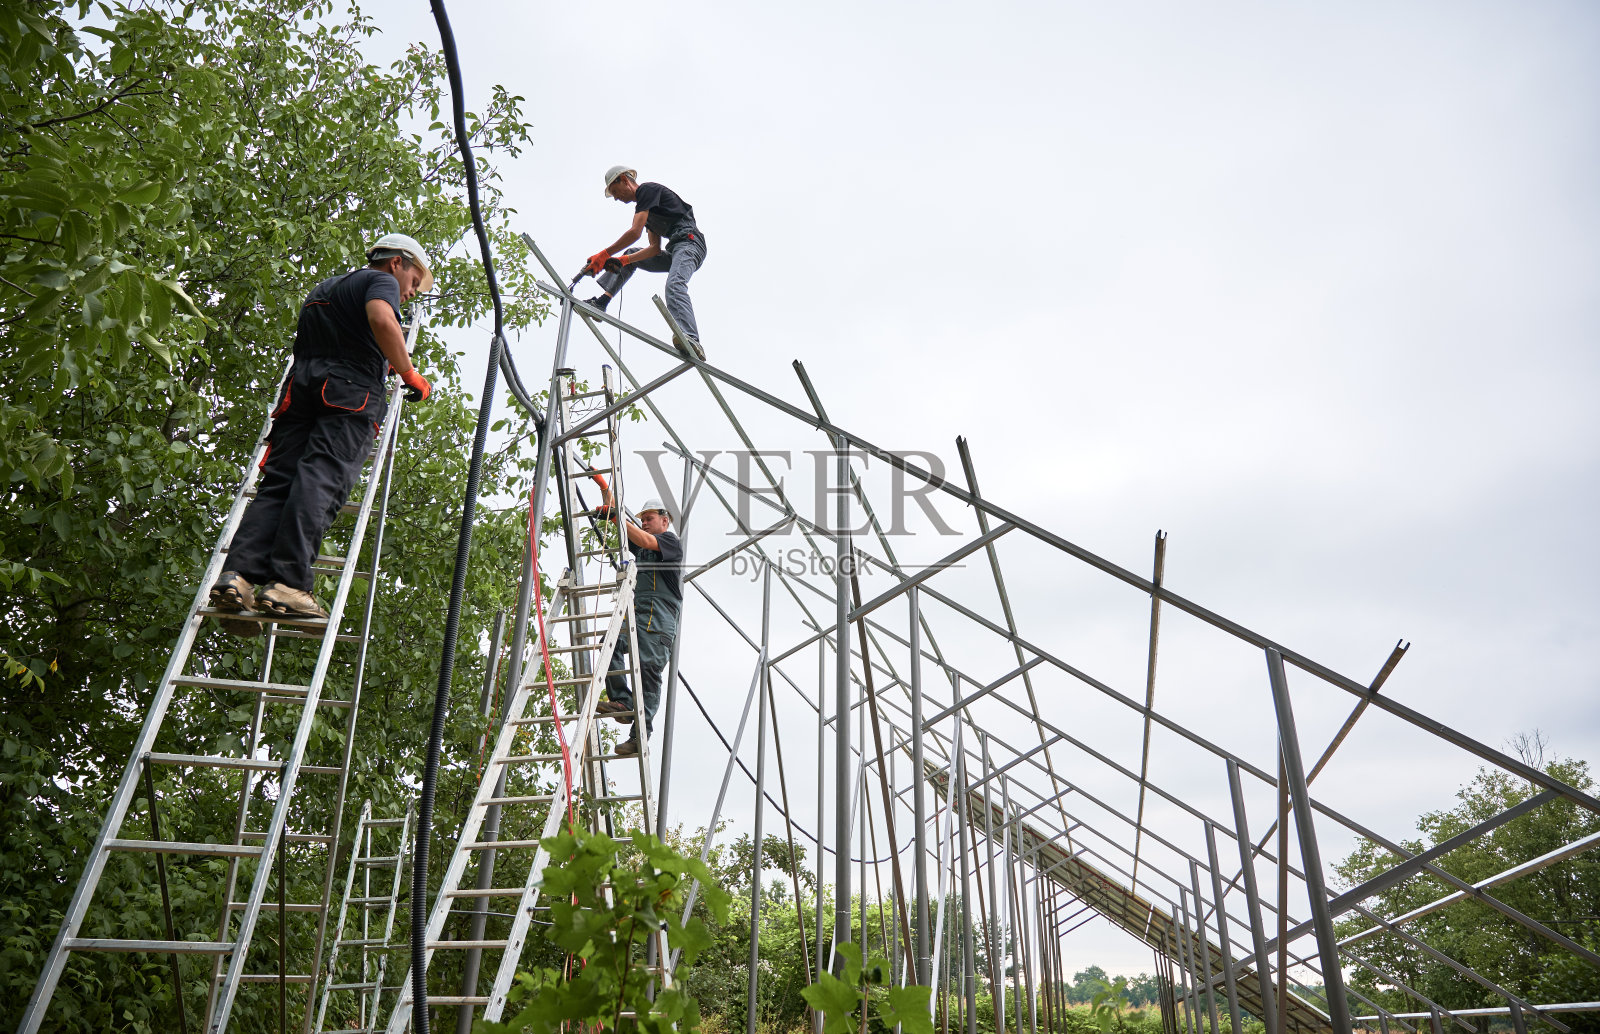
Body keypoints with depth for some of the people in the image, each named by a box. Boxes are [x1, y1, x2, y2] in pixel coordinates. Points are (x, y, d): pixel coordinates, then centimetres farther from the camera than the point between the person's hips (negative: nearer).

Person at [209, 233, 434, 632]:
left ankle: (238, 572, -24)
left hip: (301, 383, 7)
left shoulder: (322, 288, 38)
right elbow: (381, 319, -10)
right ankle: (287, 581, -33)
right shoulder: (380, 280, 13)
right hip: (351, 389, -6)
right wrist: (409, 375, -2)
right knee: (320, 481, -20)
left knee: (276, 484, -4)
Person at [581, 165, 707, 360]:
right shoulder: (645, 207, 27)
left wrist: (604, 255, -10)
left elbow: (635, 232, -13)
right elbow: (655, 248, 18)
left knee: (674, 284, -35)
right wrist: (622, 260, 6)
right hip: (674, 251, 10)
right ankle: (601, 302, 8)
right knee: (630, 254, 20)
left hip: (689, 241, -10)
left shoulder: (647, 189, -1)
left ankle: (691, 340, -58)